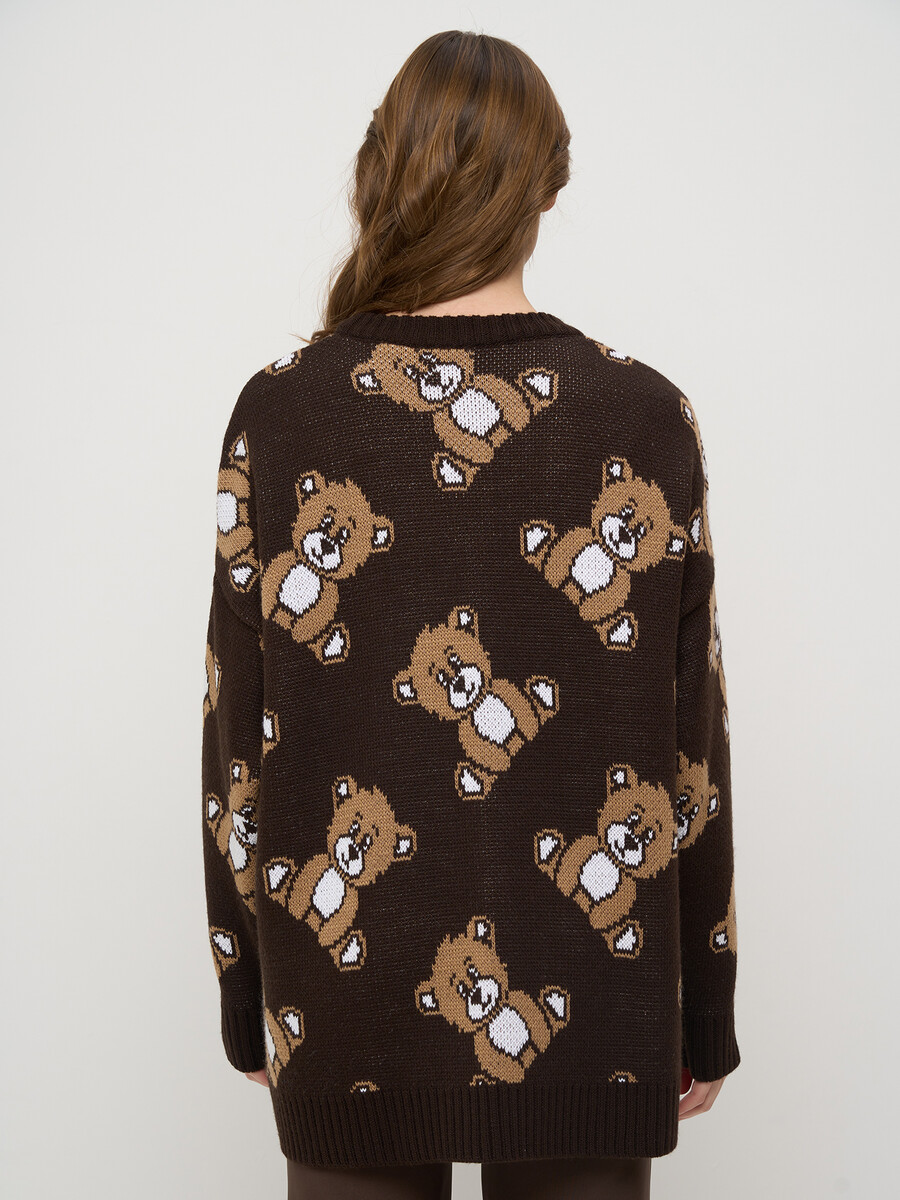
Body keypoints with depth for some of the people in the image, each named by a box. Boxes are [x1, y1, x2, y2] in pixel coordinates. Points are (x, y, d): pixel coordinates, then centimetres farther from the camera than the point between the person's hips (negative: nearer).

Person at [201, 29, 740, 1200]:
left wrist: (248, 1008, 8)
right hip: (592, 1023, 0)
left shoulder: (279, 415, -9)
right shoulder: (650, 420, -8)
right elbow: (695, 749, -5)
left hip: (349, 1023, 0)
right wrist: (705, 1019, 7)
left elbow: (238, 745, -5)